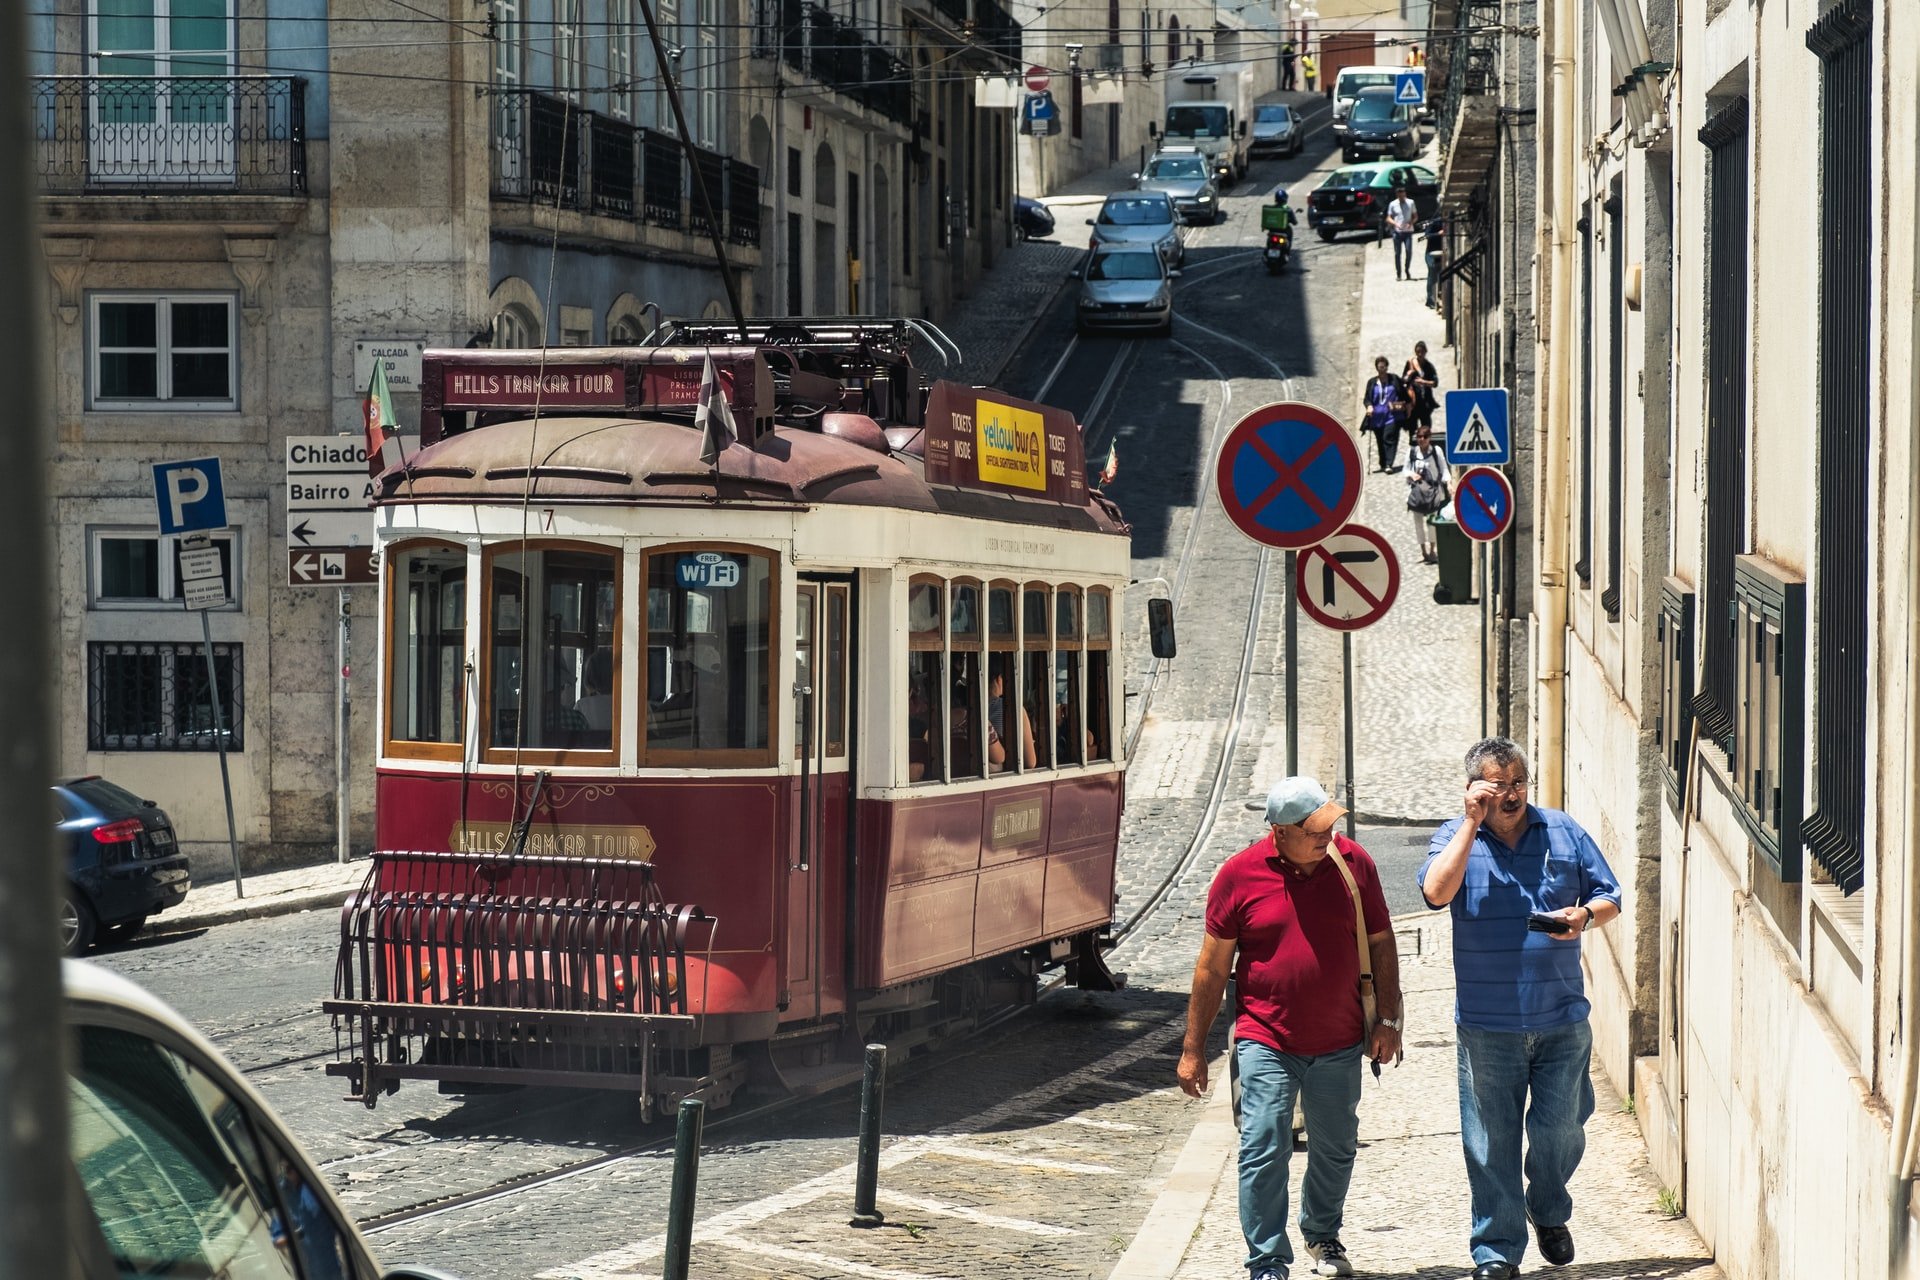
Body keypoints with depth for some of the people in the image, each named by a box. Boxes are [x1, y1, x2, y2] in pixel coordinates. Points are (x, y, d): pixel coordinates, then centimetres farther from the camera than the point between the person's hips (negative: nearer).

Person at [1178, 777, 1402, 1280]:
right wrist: (1193, 1049, 0)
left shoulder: (1353, 863, -2)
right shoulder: (1239, 875, -8)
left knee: (1336, 1149, 16)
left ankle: (1323, 1236, 39)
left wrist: (1388, 1019, 3)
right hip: (1266, 1044, -3)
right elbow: (1212, 966, -2)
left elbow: (1381, 943, 8)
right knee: (1264, 1152, -7)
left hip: (1340, 1044, 3)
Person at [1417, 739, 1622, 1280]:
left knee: (1561, 1129, 6)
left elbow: (1609, 896, 11)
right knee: (1491, 1142, 3)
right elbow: (1436, 892, -20)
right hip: (1486, 1026, -1)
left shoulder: (1563, 832, 5)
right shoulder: (1456, 838, 0)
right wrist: (1472, 822, -19)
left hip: (1562, 1019, 2)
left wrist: (1586, 916, -11)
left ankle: (1549, 1213, 35)